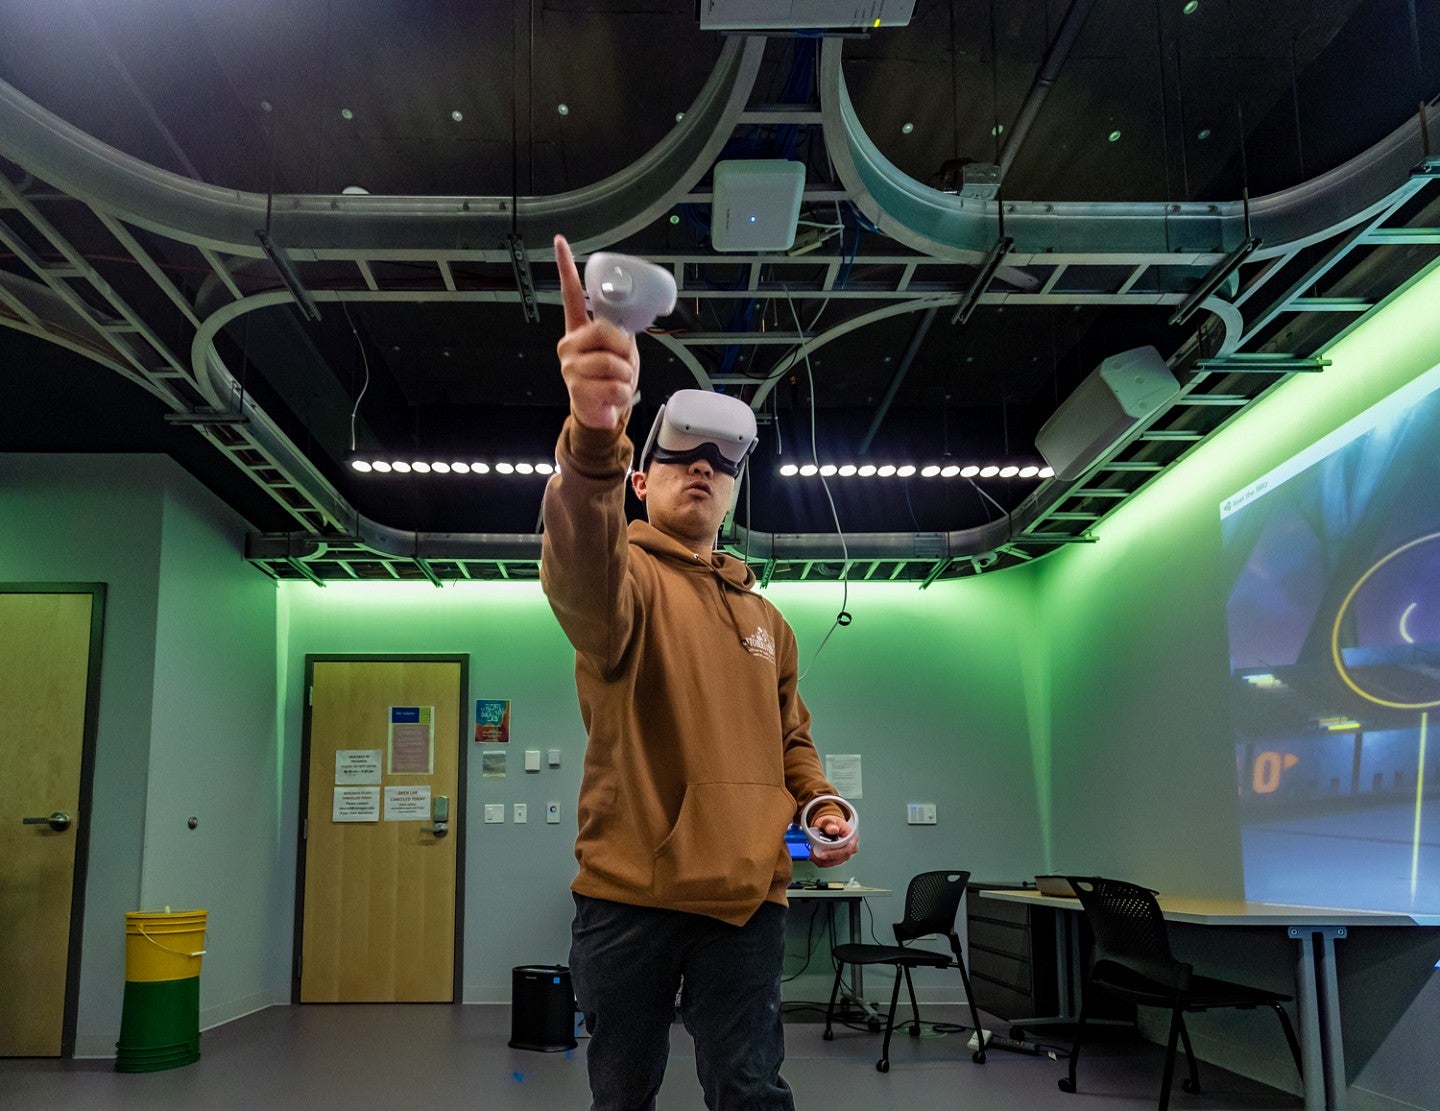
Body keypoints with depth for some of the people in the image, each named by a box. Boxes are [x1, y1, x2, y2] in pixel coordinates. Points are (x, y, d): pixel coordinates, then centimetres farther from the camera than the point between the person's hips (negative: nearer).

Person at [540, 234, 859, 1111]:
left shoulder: (764, 616, 15)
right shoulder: (627, 574, -4)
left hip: (746, 897, 3)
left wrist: (819, 803, 4)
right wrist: (596, 436, -50)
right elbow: (580, 569, -31)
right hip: (630, 893, -3)